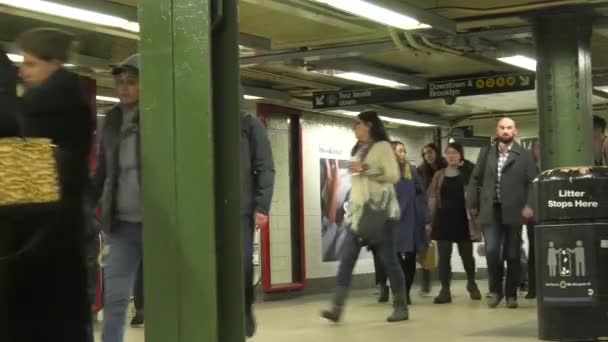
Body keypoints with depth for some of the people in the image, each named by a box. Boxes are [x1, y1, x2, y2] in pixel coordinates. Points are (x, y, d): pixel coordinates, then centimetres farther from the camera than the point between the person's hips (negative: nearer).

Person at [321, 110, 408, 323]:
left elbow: (393, 176, -13)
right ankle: (337, 308, -12)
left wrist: (366, 169, -17)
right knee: (347, 258, -6)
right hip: (359, 212, 7)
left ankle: (401, 307, 6)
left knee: (388, 258, -3)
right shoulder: (357, 150, 20)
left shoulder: (382, 146, -3)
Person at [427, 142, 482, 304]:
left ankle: (471, 283, 33)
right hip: (444, 218, 2)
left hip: (463, 218, -2)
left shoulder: (468, 173, 1)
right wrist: (430, 219, 1)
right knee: (444, 256, -2)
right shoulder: (439, 175, 9)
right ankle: (445, 290, 1)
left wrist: (474, 216, -9)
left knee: (467, 254, 9)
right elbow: (432, 198, 8)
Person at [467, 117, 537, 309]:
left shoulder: (525, 155, 4)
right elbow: (475, 180, 12)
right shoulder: (486, 153, 11)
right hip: (490, 211, 1)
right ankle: (495, 290, 8)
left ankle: (511, 294, 15)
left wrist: (529, 205, -13)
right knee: (491, 251, -10)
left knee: (512, 255, 3)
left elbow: (532, 183, -1)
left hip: (513, 211, -1)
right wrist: (472, 205, 5)